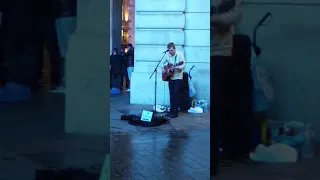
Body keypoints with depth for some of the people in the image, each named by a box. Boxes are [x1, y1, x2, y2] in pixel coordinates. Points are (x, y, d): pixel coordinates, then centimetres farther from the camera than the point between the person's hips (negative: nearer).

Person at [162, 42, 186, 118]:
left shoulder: (179, 54, -13)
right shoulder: (167, 55, 1)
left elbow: (184, 65, -17)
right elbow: (163, 63, 16)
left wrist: (177, 67, -33)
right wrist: (163, 68, -3)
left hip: (178, 77, -5)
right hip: (170, 77, 5)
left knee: (175, 94, -10)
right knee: (171, 94, 8)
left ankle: (175, 112, -6)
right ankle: (171, 110, 16)